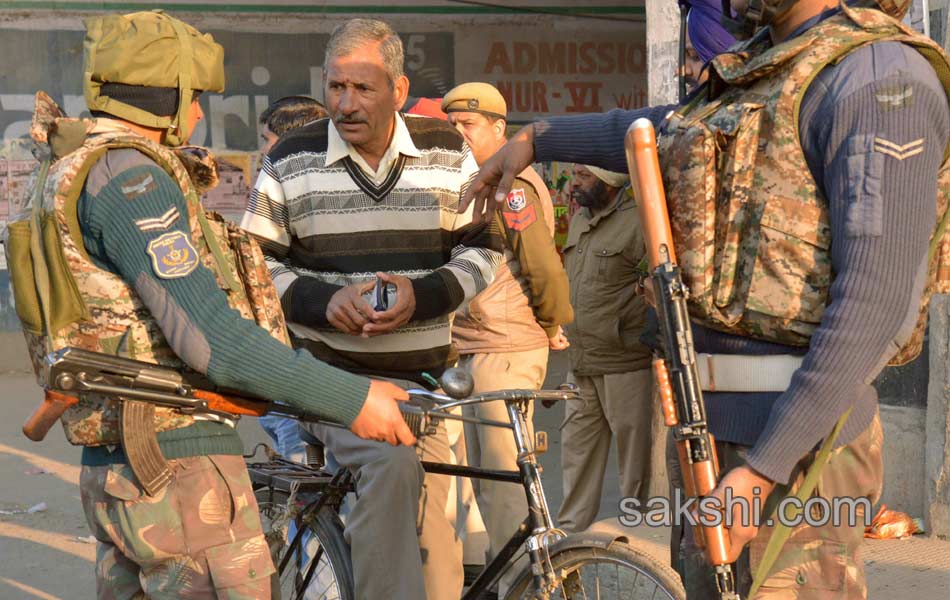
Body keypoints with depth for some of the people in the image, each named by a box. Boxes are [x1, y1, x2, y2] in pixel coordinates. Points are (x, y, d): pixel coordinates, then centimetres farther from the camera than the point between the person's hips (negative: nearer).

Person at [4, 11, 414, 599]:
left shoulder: (68, 173, 17)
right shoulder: (127, 177, -16)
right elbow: (208, 336, -23)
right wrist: (351, 398, -21)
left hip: (112, 466, 10)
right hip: (179, 463, -10)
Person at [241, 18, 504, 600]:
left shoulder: (447, 152, 4)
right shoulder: (291, 161, 0)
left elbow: (483, 249, 6)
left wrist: (422, 296, -13)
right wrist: (323, 300, -16)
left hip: (423, 376, 3)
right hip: (328, 370, -3)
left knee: (435, 549, 6)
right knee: (392, 461, -34)